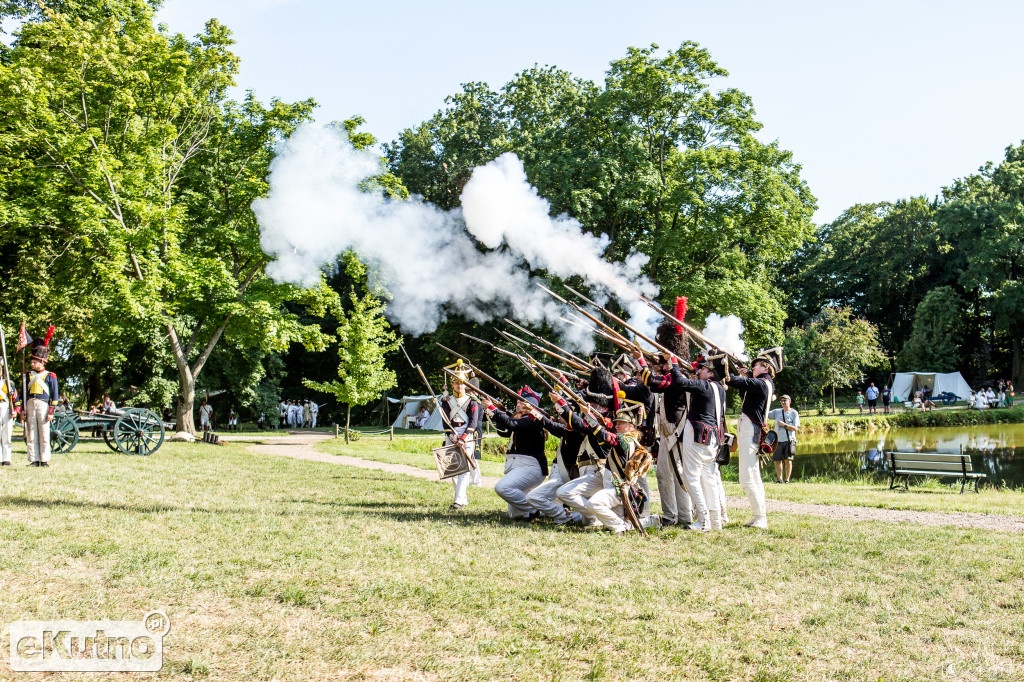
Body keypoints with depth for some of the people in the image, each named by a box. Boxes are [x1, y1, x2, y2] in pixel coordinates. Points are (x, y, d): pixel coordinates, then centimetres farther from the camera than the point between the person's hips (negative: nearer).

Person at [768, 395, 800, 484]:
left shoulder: (794, 413, 5)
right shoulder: (777, 412, 15)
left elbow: (795, 428, -2)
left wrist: (784, 425, -9)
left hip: (789, 440, -3)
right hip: (778, 440, 3)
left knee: (788, 459, -9)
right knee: (778, 460, 0)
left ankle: (787, 479, -2)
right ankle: (780, 479, 9)